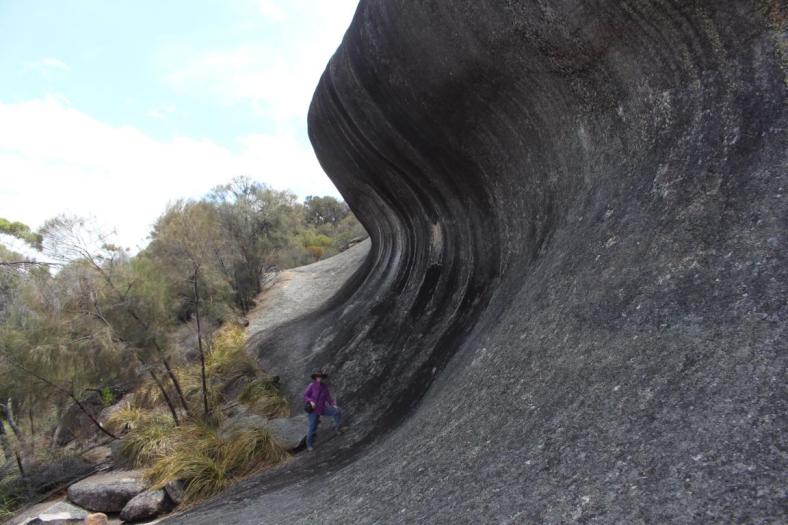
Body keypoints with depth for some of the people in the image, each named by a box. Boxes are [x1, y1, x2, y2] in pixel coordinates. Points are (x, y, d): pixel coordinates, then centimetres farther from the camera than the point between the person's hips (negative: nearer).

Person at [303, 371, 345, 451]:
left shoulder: (324, 386, 1)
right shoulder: (311, 386, -12)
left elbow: (328, 397, 4)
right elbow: (305, 396, -10)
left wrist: (334, 404, -9)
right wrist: (311, 401, -27)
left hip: (323, 408, 4)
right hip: (314, 410, -4)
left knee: (337, 411, -12)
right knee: (312, 428, 1)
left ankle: (338, 427, 6)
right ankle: (309, 445, 19)